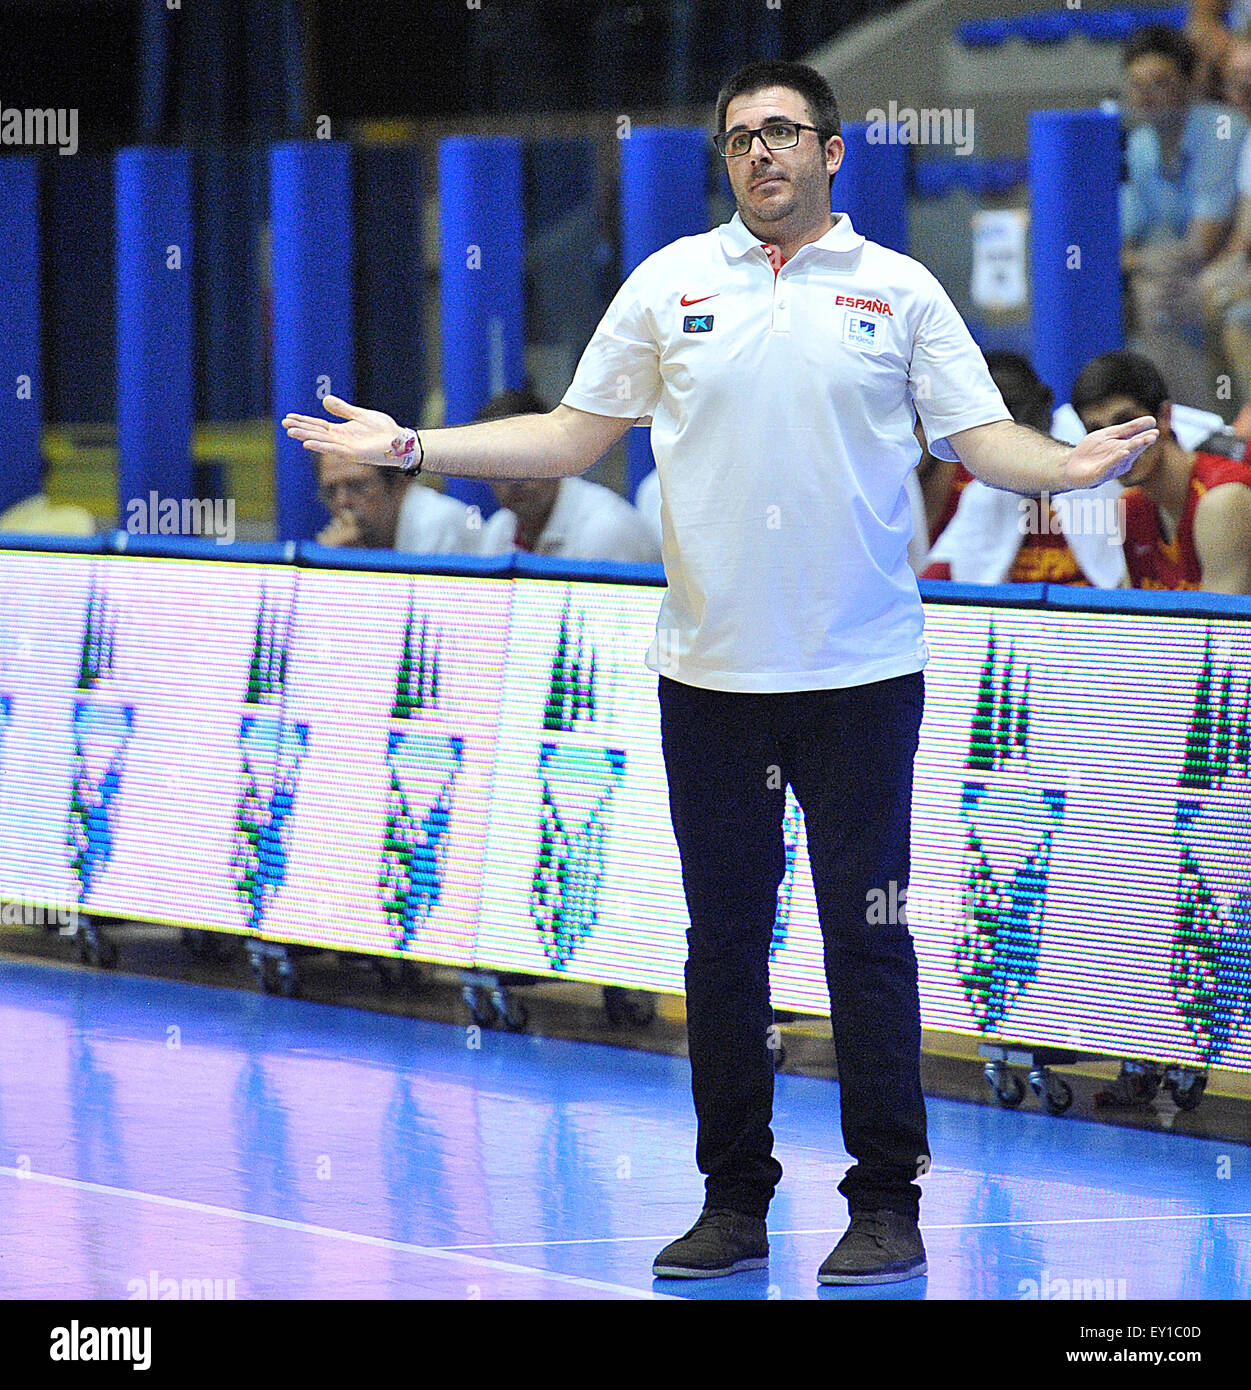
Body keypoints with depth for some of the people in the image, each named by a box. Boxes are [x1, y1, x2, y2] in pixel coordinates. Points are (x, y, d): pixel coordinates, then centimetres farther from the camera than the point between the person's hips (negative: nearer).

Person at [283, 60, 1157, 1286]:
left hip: (860, 675, -2)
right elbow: (572, 437, 11)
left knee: (867, 940, -1)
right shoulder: (669, 283, 7)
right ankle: (734, 1200, 14)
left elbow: (982, 440, 1)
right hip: (711, 673, 2)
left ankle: (885, 1205, 5)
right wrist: (412, 447, 4)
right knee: (723, 941, 6)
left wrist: (1077, 464, -19)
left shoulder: (899, 290, 3)